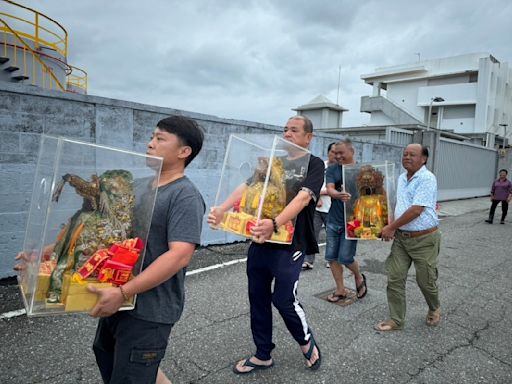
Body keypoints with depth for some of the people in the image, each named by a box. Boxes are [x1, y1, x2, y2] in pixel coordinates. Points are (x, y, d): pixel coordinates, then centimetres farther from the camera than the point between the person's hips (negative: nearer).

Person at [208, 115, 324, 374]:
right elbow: (246, 187, -1)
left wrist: (275, 224, -38)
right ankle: (263, 355, 32)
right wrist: (221, 210, -20)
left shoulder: (314, 165, -3)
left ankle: (307, 342, 29)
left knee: (284, 299, -3)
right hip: (259, 241, 6)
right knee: (258, 298, 12)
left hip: (289, 244, -5)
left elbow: (302, 198, -21)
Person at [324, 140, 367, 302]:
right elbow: (330, 189, -14)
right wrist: (339, 195, -38)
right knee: (332, 257, 6)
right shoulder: (332, 170, 1)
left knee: (345, 258, -4)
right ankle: (341, 290, 24)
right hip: (333, 220, 3)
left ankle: (359, 278, 29)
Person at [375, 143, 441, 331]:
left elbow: (416, 210, -22)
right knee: (395, 278, 3)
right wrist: (392, 226, 7)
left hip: (423, 239, -6)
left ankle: (434, 309, 40)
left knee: (425, 280, 10)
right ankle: (396, 319, 15)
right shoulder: (402, 178, 9)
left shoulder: (427, 179, -16)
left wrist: (391, 227, -15)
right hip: (401, 237, 6)